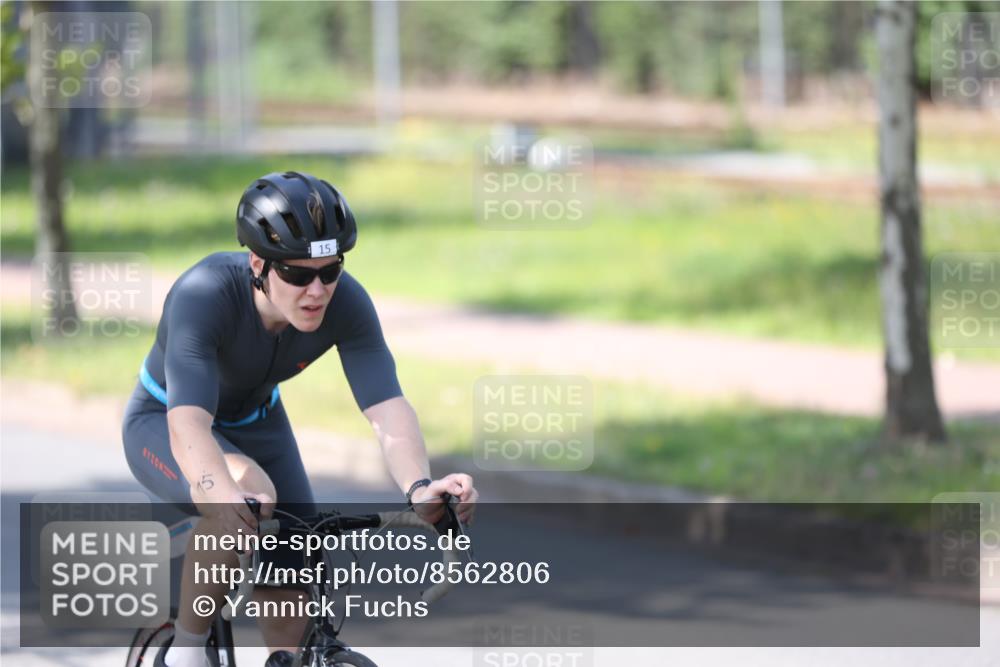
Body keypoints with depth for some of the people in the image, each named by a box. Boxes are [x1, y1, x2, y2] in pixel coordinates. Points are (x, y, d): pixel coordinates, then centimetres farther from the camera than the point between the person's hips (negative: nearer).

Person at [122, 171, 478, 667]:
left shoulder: (345, 303, -26)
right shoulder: (204, 295, -38)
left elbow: (387, 408, -34)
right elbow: (188, 424, -49)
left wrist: (419, 488, -54)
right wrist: (226, 494, -68)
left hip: (256, 424, 5)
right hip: (163, 423, -5)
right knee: (250, 495, -34)